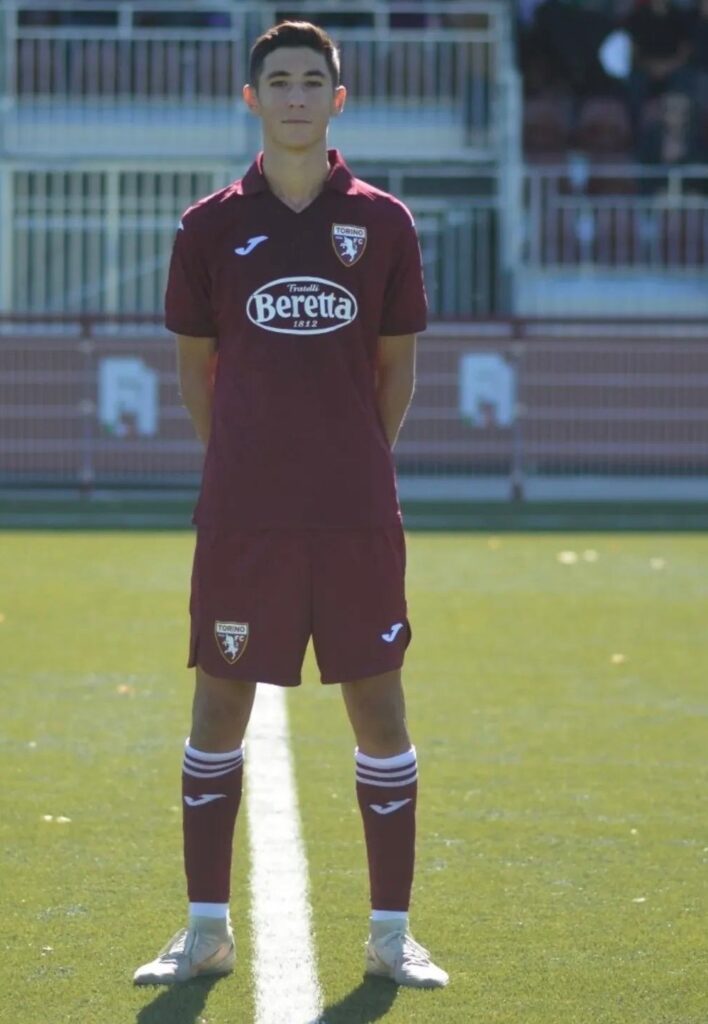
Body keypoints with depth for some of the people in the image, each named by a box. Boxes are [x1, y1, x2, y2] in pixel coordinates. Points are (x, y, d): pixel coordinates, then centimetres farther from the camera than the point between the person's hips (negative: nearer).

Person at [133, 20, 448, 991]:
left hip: (358, 516, 0)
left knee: (379, 708, 1)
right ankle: (207, 928, 13)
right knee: (220, 705, 3)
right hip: (241, 512, 0)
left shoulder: (383, 223, 3)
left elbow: (397, 366, 11)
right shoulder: (212, 227, 2)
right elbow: (195, 365, 11)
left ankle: (392, 933, 9)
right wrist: (246, 459, 11)